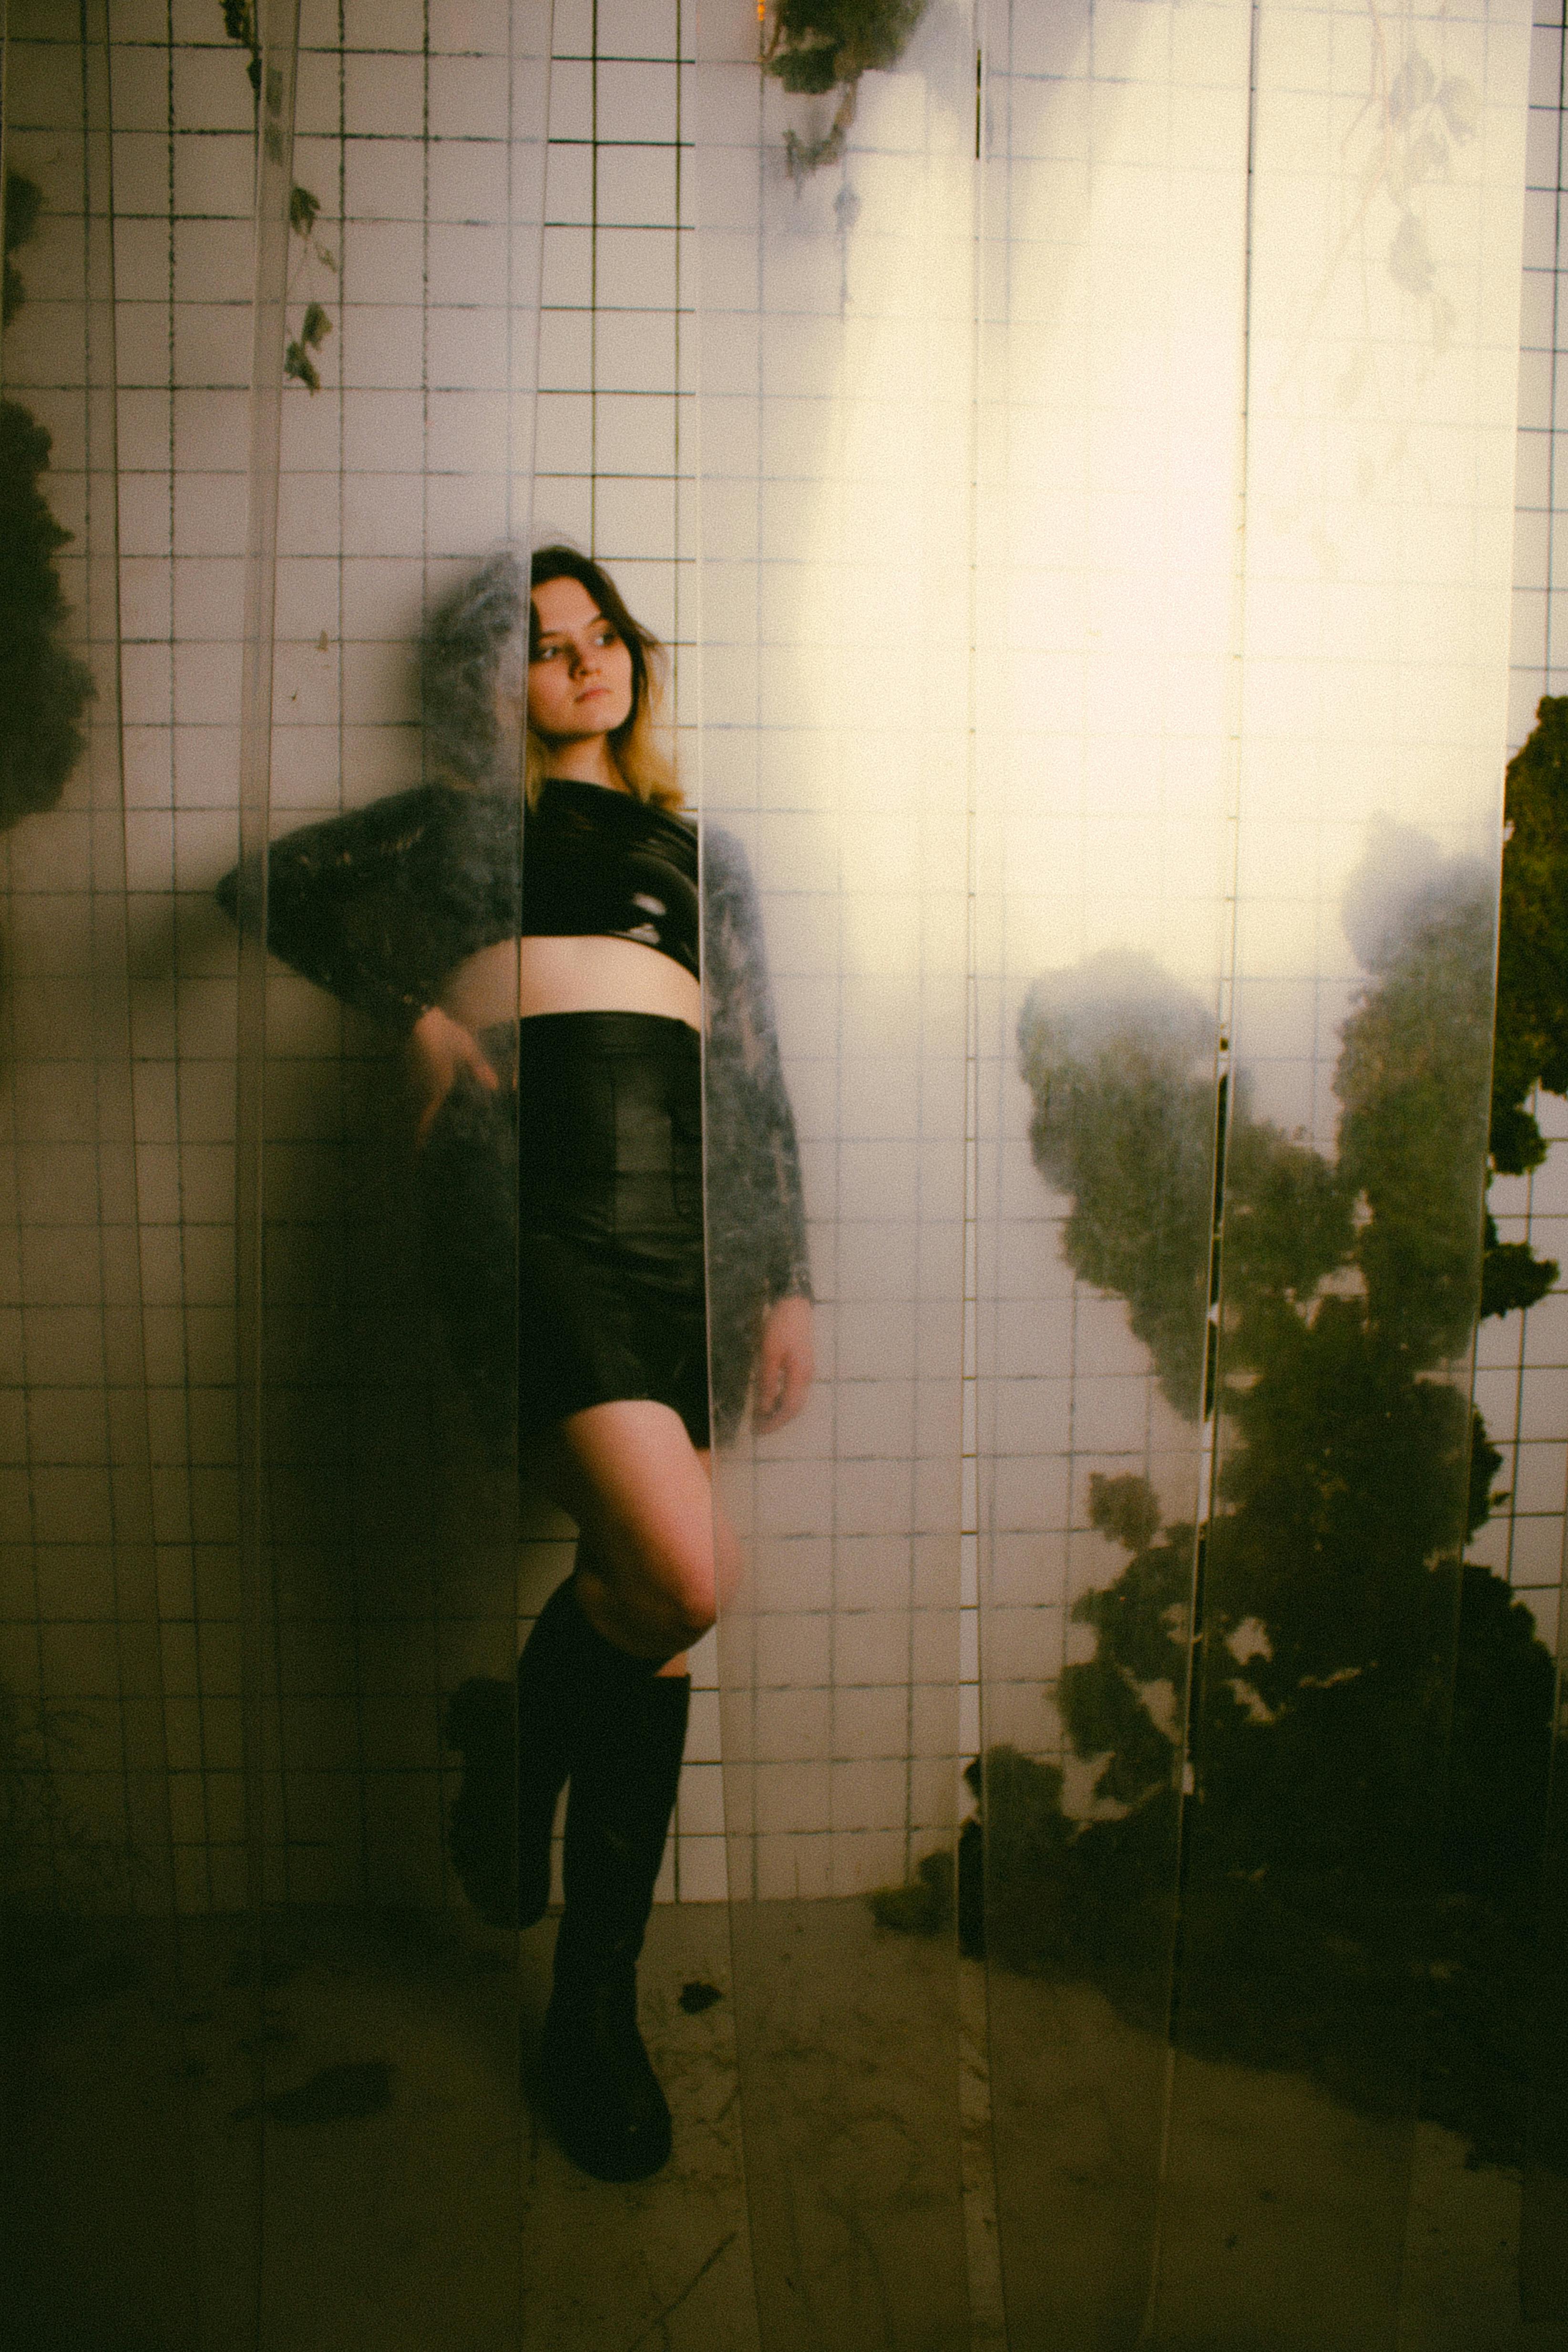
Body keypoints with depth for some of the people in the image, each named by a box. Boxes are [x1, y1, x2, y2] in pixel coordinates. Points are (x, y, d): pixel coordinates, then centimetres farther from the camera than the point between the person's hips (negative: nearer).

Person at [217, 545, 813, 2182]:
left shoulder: (700, 850, 27)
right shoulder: (470, 818, 20)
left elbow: (758, 1076, 22)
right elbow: (268, 885, 15)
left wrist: (788, 1281, 13)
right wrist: (414, 1010, 3)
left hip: (681, 1208, 4)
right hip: (525, 1186, -4)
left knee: (655, 1623, 3)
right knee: (682, 1578, -22)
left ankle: (597, 2008, 19)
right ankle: (514, 1735, 13)